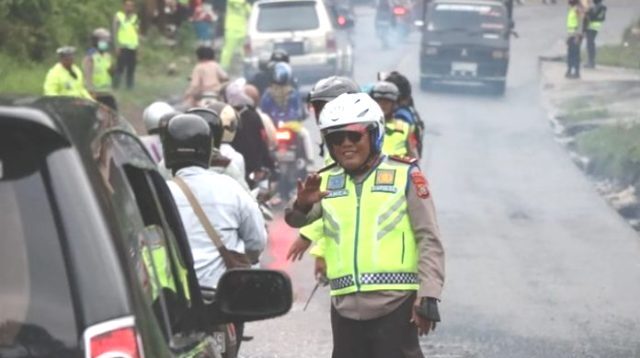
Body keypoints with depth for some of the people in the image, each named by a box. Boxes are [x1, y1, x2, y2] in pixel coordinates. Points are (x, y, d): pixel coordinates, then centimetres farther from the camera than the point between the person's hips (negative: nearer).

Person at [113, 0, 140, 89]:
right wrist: (117, 46, -13)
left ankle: (130, 87, 14)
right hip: (123, 46, -5)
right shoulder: (118, 16, -1)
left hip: (133, 47, 5)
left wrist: (138, 46, 13)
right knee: (120, 67, -9)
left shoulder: (135, 17, 14)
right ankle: (115, 86, -7)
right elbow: (115, 32, -5)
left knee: (131, 68, 7)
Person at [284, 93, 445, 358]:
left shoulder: (405, 175, -1)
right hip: (346, 307, 5)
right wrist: (302, 205, -28)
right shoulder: (326, 182, 10)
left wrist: (428, 298, -11)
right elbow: (296, 220, -4)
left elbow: (429, 239, -3)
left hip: (394, 305, -4)